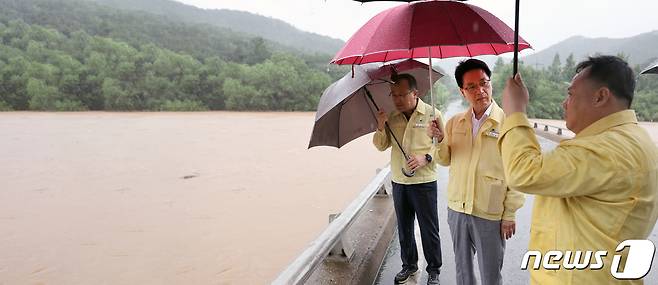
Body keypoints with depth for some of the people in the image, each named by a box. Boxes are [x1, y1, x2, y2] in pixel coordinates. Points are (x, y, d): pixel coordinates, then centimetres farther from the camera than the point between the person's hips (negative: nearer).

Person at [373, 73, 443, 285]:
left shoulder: (432, 114, -6)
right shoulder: (392, 118, 7)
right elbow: (381, 146, 9)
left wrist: (426, 158, -21)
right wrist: (380, 128, -9)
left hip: (424, 182, -4)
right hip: (398, 182, 4)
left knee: (429, 229, 5)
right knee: (404, 228, 15)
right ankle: (409, 265, 33)